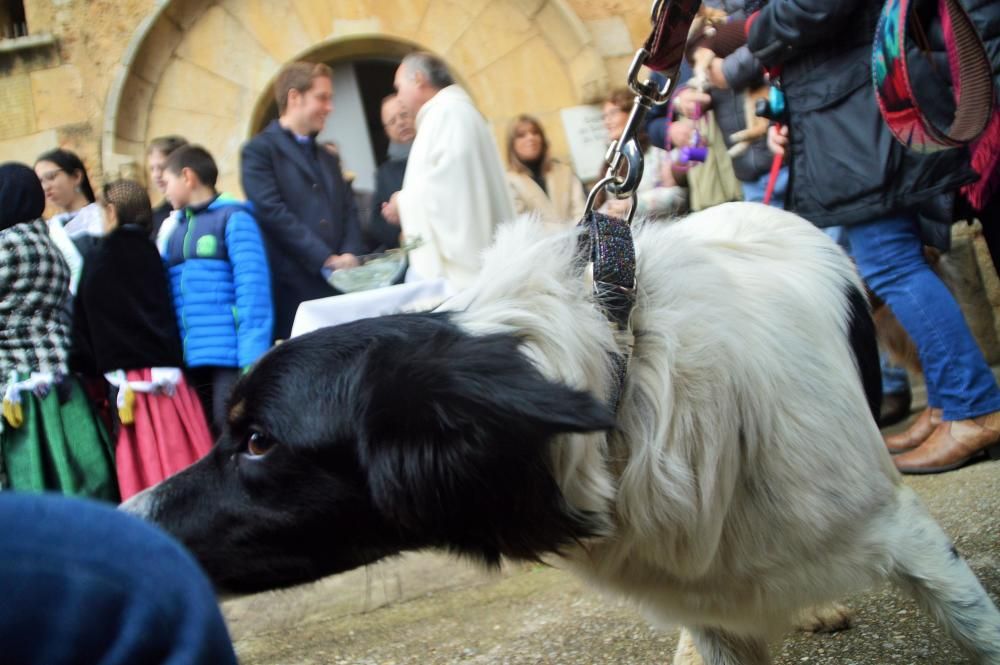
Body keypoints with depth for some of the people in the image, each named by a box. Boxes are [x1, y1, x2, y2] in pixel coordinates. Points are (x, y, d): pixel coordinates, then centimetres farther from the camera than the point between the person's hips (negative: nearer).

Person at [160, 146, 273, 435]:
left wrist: (252, 358, -17)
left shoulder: (233, 218, -2)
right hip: (190, 359, 6)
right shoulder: (175, 229, 17)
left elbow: (252, 290, -11)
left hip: (229, 356, -6)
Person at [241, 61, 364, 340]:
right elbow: (272, 212, -11)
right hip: (292, 289, -6)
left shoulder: (328, 159, 24)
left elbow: (349, 211, 16)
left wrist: (349, 257, -4)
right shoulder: (260, 150, 1)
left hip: (337, 287, 6)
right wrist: (327, 261, -14)